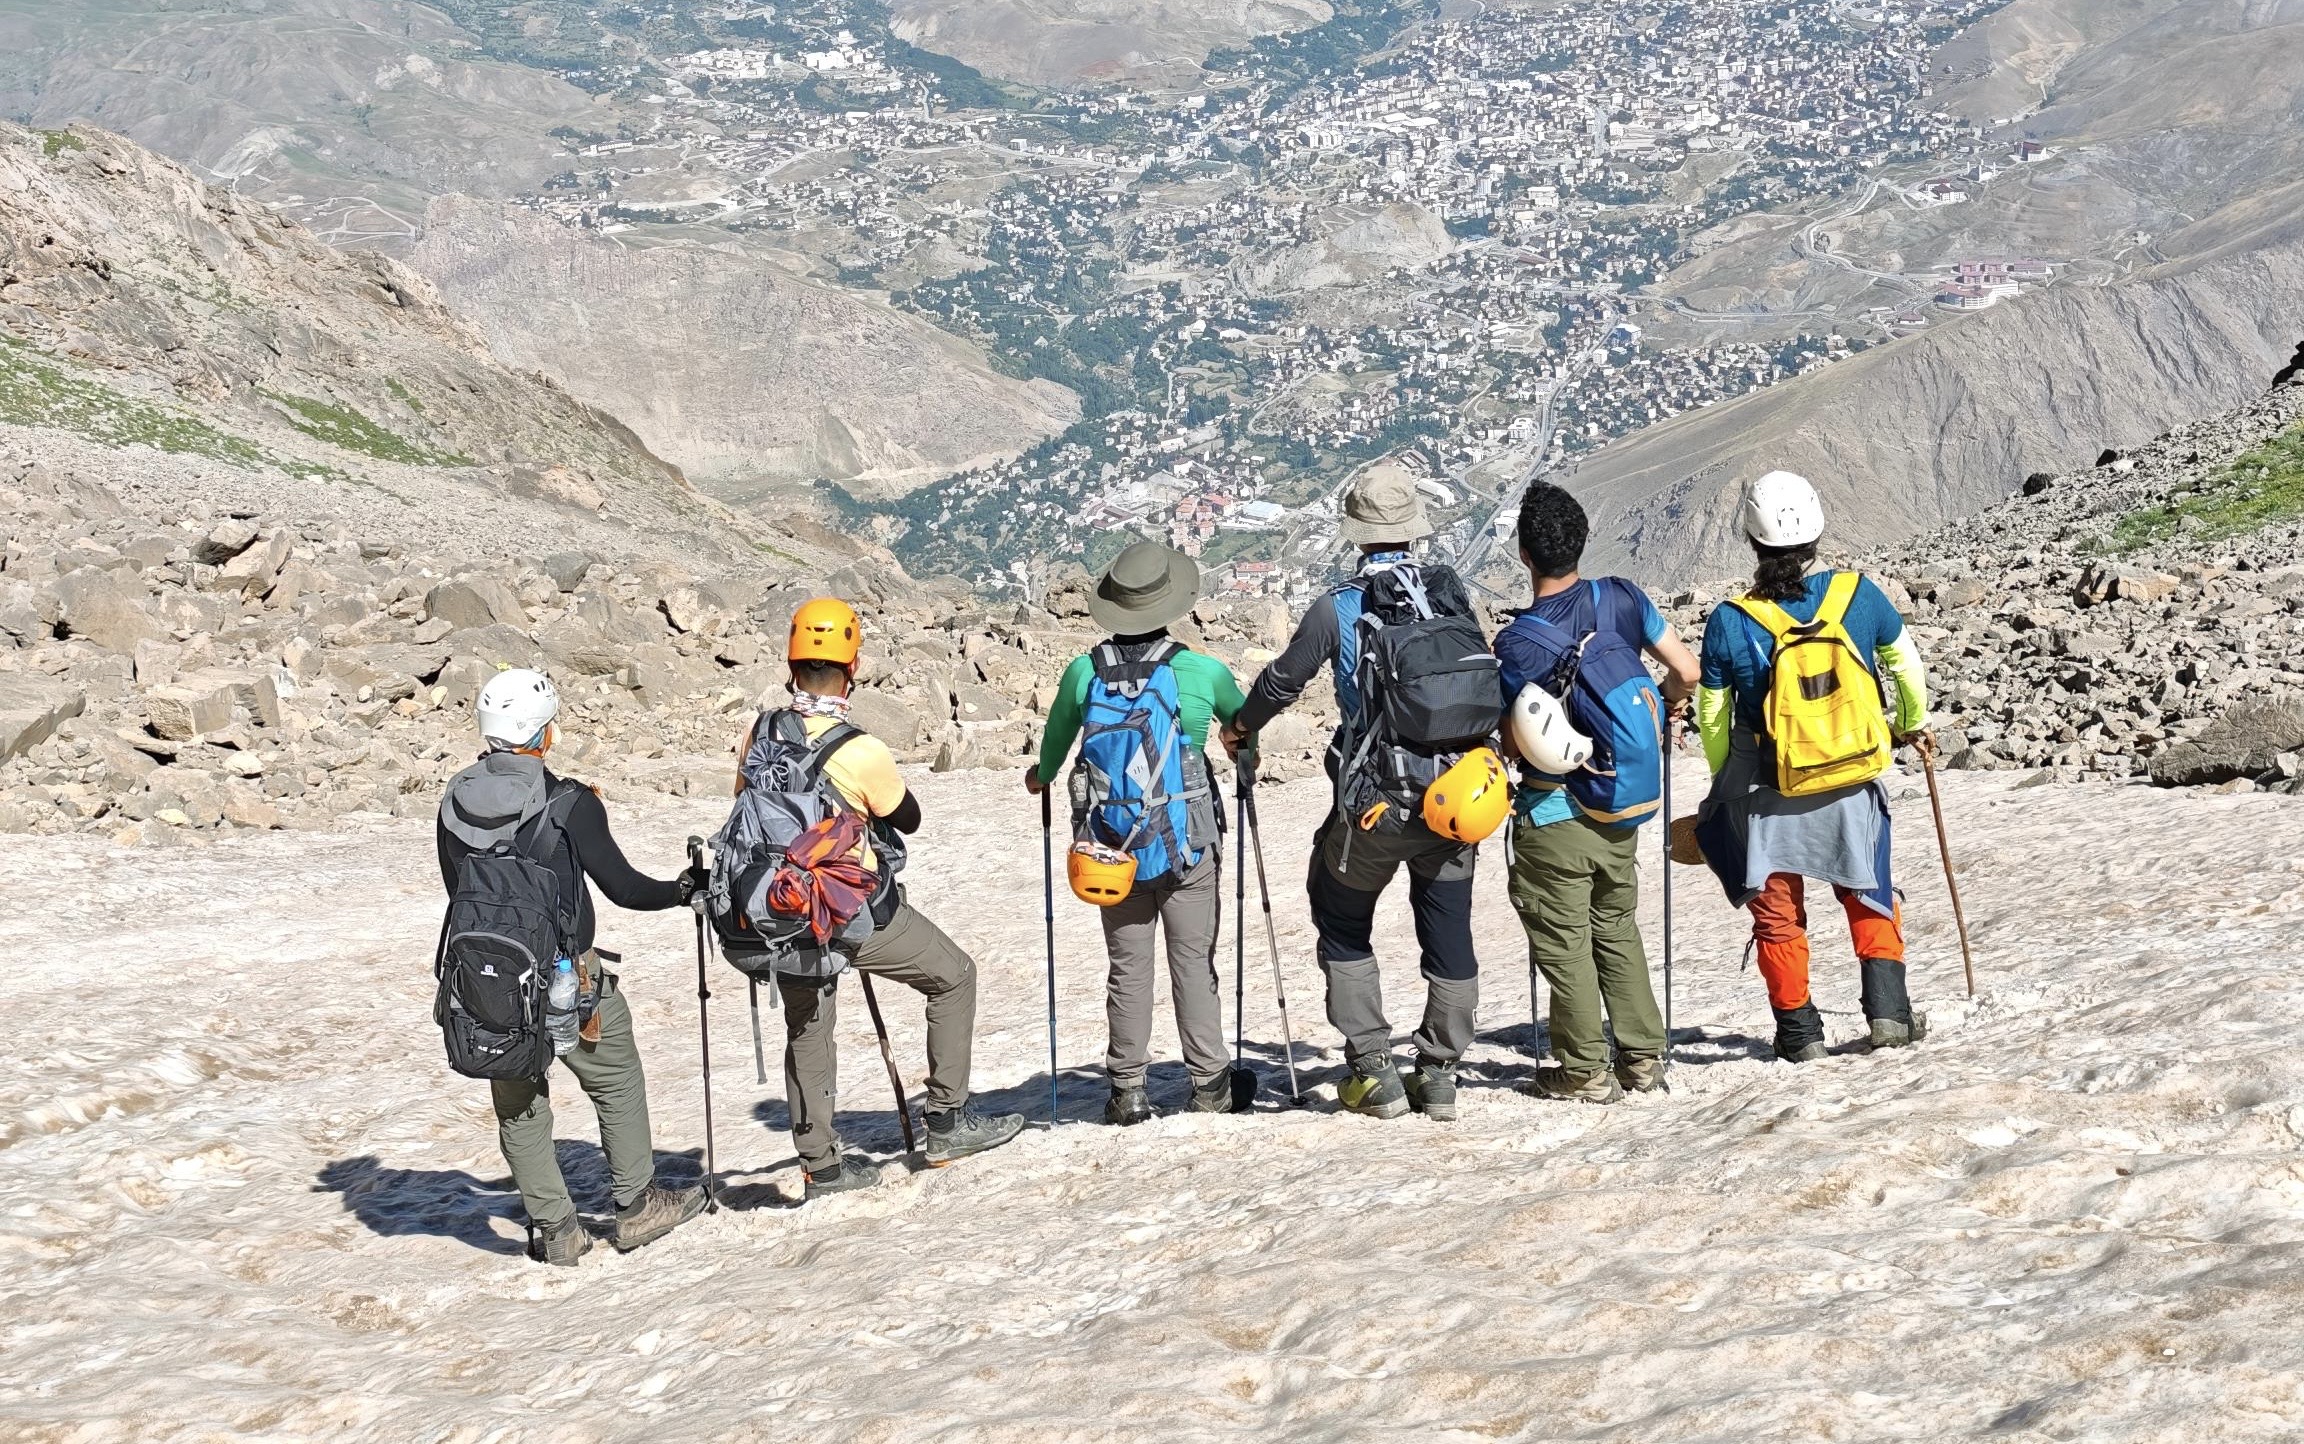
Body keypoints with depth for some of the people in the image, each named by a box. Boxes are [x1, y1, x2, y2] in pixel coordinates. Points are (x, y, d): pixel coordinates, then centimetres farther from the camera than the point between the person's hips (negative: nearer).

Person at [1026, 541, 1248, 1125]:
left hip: (1113, 849, 2)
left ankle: (1128, 1089, 13)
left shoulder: (1084, 673, -7)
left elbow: (1055, 742, 11)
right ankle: (1210, 1084, 14)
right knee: (1195, 964, 8)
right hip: (1189, 847, -2)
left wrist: (1042, 775, 33)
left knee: (1128, 967, 10)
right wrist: (1245, 757, 33)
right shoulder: (1203, 672, -11)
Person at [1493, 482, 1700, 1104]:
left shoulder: (1517, 642, -19)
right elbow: (1687, 671, -3)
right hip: (1619, 809, 5)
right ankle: (1643, 1057, 22)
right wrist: (1669, 703, 18)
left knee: (1564, 943, 7)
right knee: (1617, 929, 20)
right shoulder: (1622, 599, -7)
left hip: (1552, 815, -5)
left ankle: (1586, 1071, 12)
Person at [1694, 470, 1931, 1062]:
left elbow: (1712, 719, -4)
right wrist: (1914, 723, 27)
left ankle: (1798, 1029, 20)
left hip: (1767, 796, -2)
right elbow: (1906, 665, 7)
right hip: (1851, 790, 2)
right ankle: (1888, 1009, 16)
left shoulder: (1729, 623, -15)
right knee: (1868, 894, 22)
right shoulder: (1858, 595, -10)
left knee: (1777, 912, 15)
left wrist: (1725, 786, 13)